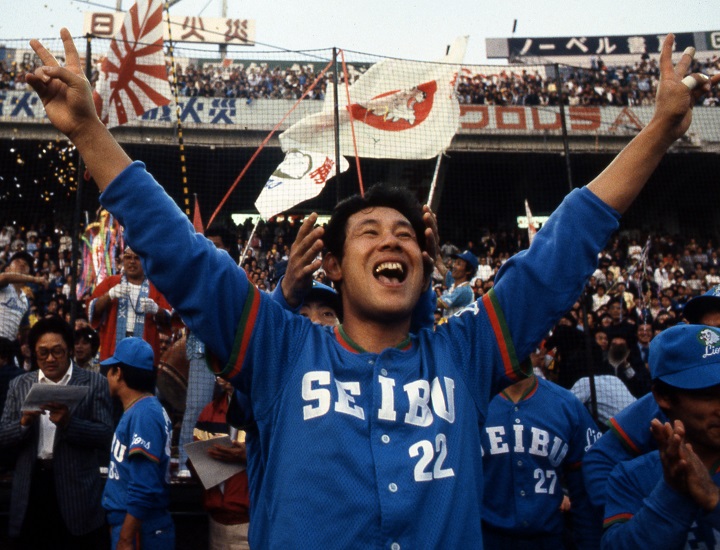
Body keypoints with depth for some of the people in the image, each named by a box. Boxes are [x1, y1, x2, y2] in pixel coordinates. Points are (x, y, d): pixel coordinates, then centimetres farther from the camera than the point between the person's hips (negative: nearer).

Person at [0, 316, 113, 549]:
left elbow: (105, 436, -7)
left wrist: (68, 422, -22)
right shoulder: (19, 385, 9)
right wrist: (24, 422, -14)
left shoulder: (94, 383, -1)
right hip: (30, 491, 3)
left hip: (76, 492, -3)